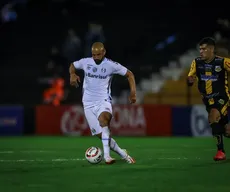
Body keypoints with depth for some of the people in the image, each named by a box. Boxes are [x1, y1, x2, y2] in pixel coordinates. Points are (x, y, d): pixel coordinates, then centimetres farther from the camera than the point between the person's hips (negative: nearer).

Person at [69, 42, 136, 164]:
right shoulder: (85, 62, 2)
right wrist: (72, 74, -1)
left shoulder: (111, 65, -5)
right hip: (89, 104, 3)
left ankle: (106, 155, -45)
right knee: (101, 135, -6)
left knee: (103, 118, -37)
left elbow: (129, 74, 5)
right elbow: (73, 65, 22)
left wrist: (133, 92, -7)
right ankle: (122, 154, 13)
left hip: (103, 101, -3)